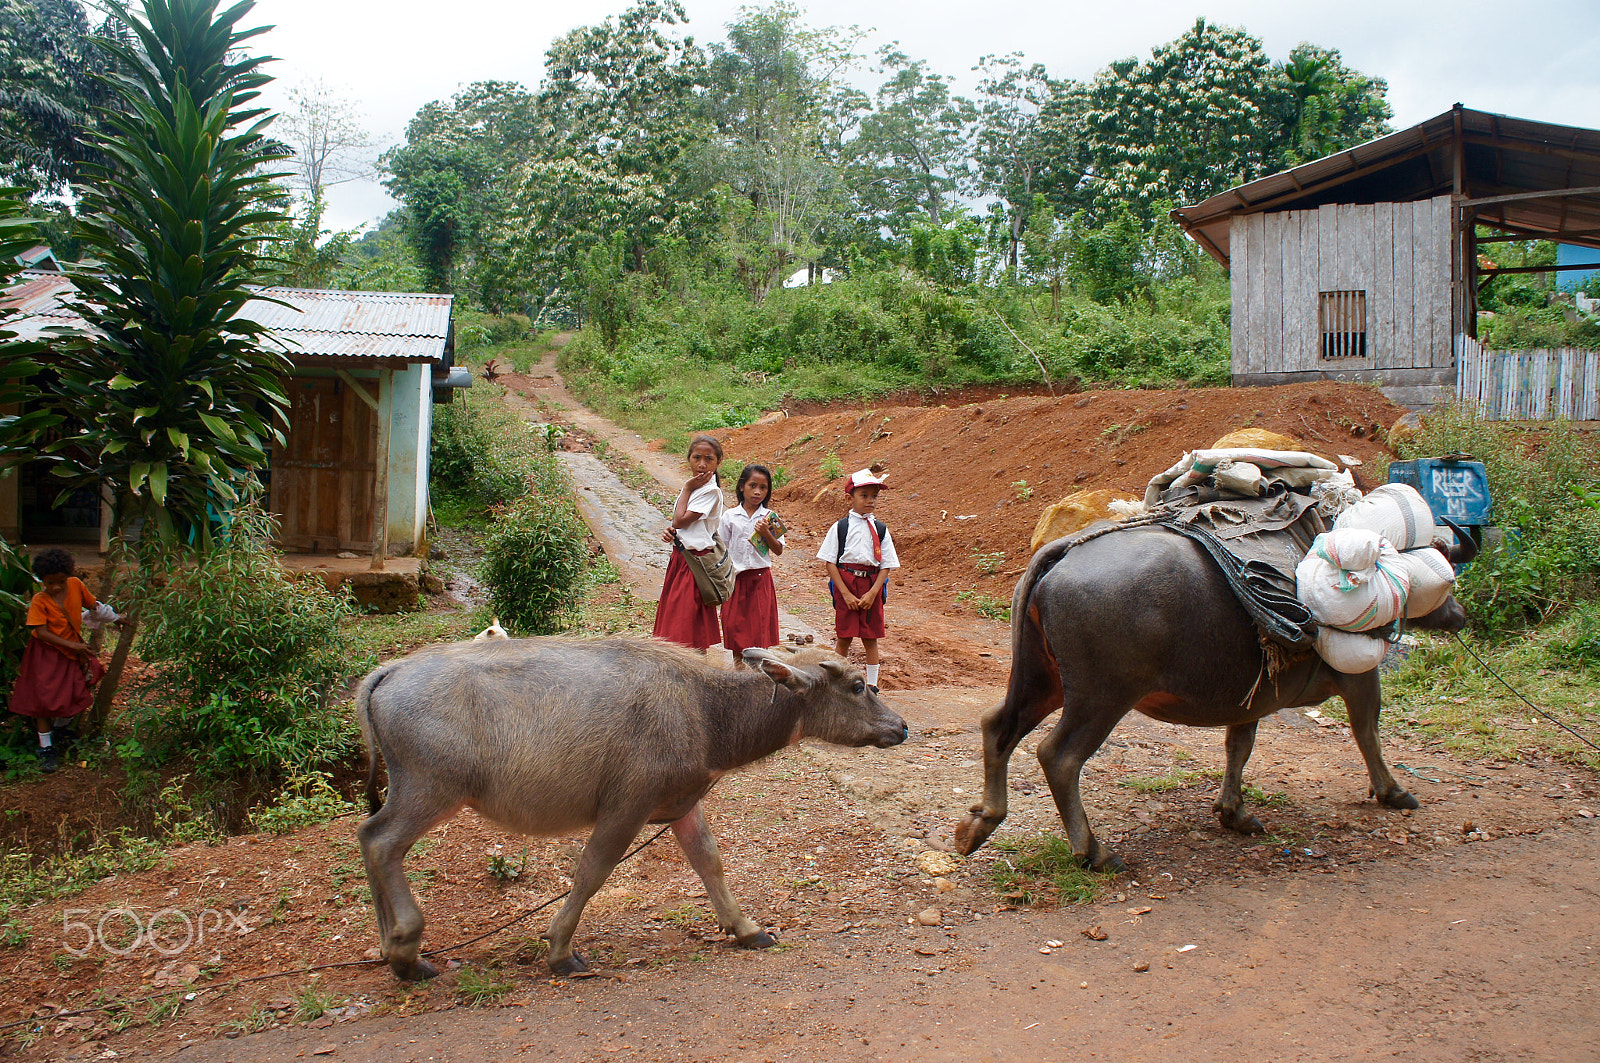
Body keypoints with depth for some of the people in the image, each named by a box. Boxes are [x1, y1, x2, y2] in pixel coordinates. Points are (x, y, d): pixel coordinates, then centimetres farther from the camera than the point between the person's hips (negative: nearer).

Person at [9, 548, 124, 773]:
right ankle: (46, 748, 9)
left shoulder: (75, 585, -9)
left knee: (74, 697, 14)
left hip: (72, 652, 5)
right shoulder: (40, 601, -21)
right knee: (44, 700, -2)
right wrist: (72, 645, -26)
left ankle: (60, 729, 40)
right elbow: (42, 633, -23)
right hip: (47, 654, -5)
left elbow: (93, 605, 9)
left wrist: (115, 618, 18)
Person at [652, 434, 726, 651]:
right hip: (679, 558, 9)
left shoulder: (711, 491, -16)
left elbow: (680, 520, -20)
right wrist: (670, 533, 0)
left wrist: (687, 489, -10)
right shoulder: (693, 487, 12)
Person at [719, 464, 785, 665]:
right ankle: (738, 665, 18)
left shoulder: (770, 518, 2)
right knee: (734, 622, 3)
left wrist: (766, 533, -14)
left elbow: (778, 550, 1)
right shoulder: (730, 516, 2)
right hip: (736, 578, 0)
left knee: (760, 623, 1)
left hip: (761, 577, 0)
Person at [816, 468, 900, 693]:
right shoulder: (840, 527, -1)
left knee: (870, 637, 6)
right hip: (845, 583, -2)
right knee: (844, 637, 3)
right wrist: (846, 593, -10)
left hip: (871, 584, 2)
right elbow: (830, 562, -3)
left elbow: (886, 565, 3)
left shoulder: (880, 529, 6)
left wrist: (873, 593, -10)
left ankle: (871, 683, 16)